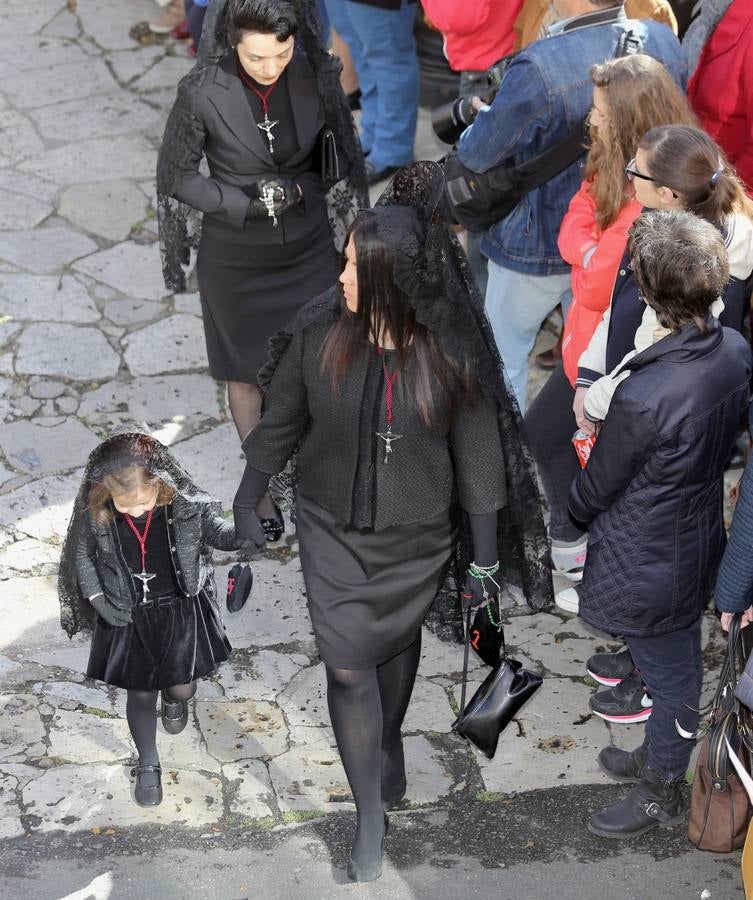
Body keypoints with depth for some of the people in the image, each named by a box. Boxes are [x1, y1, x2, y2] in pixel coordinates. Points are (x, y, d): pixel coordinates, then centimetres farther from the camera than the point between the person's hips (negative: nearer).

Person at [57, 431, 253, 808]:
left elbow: (215, 530, -10)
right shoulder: (93, 513, -21)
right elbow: (81, 554, -4)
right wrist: (97, 598, -11)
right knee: (140, 692, 12)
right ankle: (147, 765, 37)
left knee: (183, 687, 11)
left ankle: (174, 698, 51)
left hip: (181, 609, 0)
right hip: (128, 617, 0)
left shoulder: (185, 502, -24)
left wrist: (246, 533, -30)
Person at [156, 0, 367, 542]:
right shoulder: (203, 95, -21)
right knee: (246, 372, 15)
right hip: (235, 257, -1)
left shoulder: (316, 77, -13)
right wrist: (249, 204, -19)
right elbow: (177, 177, -9)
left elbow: (344, 159, 3)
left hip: (308, 247, 1)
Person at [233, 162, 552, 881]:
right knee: (348, 667, 1)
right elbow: (279, 422, -2)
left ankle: (389, 738, 54)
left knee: (396, 645, 23)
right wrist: (247, 501, 5)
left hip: (415, 542, 0)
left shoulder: (451, 356, -20)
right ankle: (370, 813, 19)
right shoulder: (320, 333, -18)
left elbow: (478, 459, -9)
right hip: (333, 532, 0)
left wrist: (484, 558, -4)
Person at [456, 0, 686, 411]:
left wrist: (488, 114, 2)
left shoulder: (539, 68, -33)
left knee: (504, 352, 19)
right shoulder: (664, 42, -13)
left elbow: (475, 155, -20)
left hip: (542, 245, -5)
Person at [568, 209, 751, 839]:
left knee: (669, 675, 15)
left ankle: (662, 793, 39)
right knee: (679, 664, 27)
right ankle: (658, 758, 52)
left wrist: (574, 510, 4)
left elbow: (598, 486, -17)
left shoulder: (644, 396, -36)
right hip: (700, 537, 7)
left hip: (648, 562, -7)